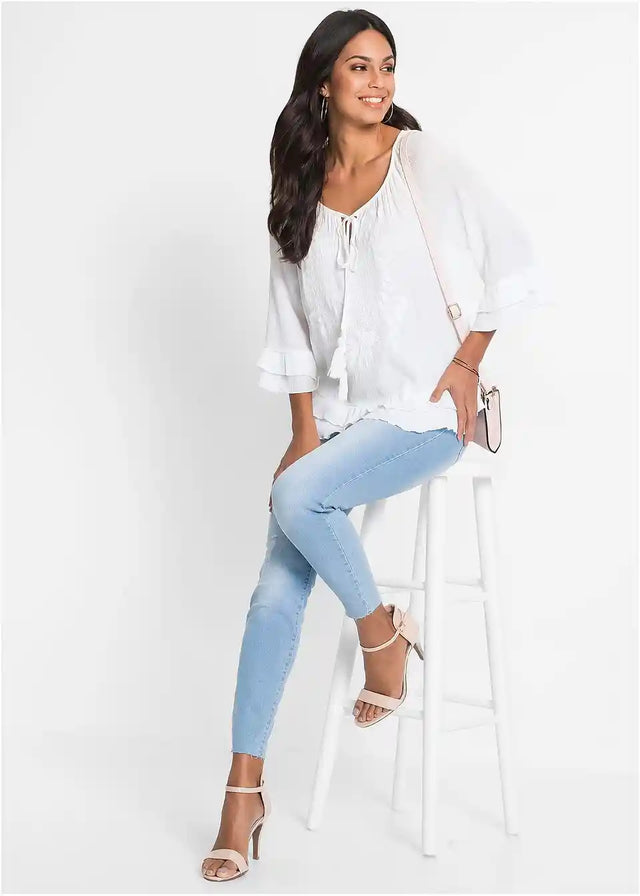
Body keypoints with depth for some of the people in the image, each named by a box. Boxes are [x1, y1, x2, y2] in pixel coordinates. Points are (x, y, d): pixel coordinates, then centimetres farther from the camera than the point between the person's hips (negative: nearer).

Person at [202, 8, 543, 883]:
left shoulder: (427, 164, -3)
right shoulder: (300, 190, 8)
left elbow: (512, 265, 2)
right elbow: (294, 327, 9)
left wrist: (466, 364, -2)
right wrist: (304, 434, 3)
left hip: (424, 412, -4)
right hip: (340, 415, 5)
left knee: (297, 497, -30)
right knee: (277, 594, -6)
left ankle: (384, 632, -3)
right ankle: (245, 786, 4)